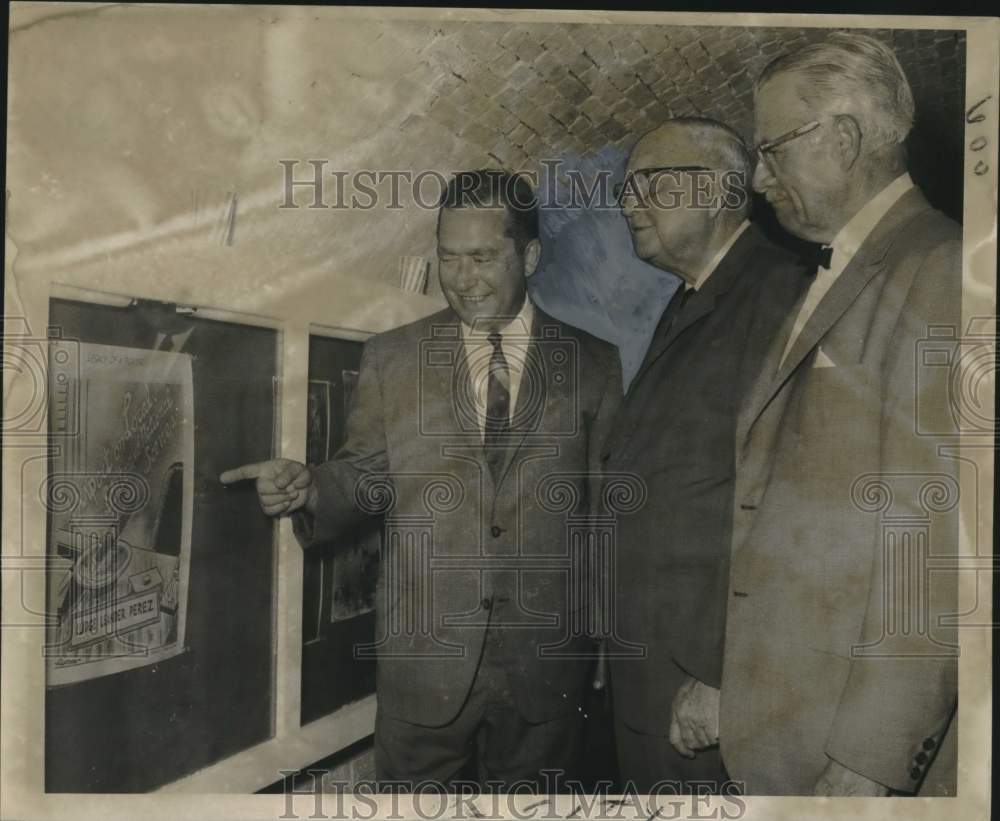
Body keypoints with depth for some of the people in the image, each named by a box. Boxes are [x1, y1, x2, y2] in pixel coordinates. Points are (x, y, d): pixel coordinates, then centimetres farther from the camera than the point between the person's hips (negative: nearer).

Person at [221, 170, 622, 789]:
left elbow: (606, 503, 2)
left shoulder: (594, 365, -1)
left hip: (546, 654, 1)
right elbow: (366, 475, 4)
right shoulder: (392, 358, 0)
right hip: (425, 651, 0)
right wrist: (310, 488, -16)